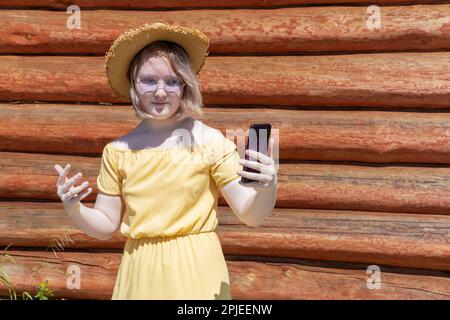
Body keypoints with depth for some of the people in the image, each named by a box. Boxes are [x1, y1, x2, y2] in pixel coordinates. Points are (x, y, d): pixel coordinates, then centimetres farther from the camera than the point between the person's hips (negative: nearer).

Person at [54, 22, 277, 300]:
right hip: (140, 277, 3)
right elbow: (106, 226, 7)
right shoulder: (118, 151, 1)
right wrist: (75, 209, -13)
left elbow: (250, 215, -8)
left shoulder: (210, 141, -8)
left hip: (196, 274, -2)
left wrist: (267, 188, -30)